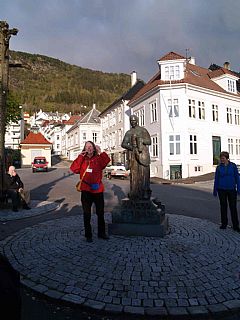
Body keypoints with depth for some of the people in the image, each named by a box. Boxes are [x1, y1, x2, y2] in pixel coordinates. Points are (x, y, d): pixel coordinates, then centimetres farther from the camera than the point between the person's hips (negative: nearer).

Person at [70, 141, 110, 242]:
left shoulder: (99, 159, 2)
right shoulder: (82, 160, 4)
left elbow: (107, 160, -18)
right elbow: (74, 169, -12)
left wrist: (100, 152, -20)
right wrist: (80, 157, -13)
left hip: (98, 189, 0)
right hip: (86, 190, 0)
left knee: (100, 213, 13)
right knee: (87, 214, 9)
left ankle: (101, 233, 31)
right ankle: (88, 235, 24)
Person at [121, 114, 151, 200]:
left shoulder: (143, 130, 9)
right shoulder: (128, 133, 17)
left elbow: (149, 141, 3)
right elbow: (123, 144, 9)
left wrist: (141, 140, -15)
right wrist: (131, 147, -10)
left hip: (142, 154, -3)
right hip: (133, 154, 3)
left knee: (143, 173, -7)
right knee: (134, 173, -1)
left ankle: (145, 192, -3)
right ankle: (134, 193, 4)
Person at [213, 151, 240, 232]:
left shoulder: (233, 166, -1)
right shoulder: (219, 167, 0)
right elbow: (216, 179, 4)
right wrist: (215, 191, 5)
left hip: (231, 189, -1)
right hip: (222, 189, 1)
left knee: (233, 207, 3)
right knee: (223, 207, 9)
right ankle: (224, 224, 21)